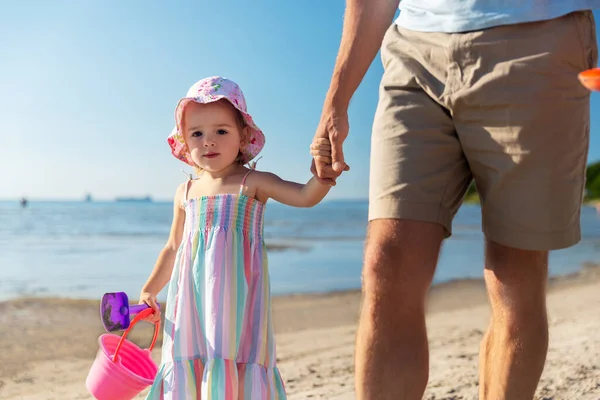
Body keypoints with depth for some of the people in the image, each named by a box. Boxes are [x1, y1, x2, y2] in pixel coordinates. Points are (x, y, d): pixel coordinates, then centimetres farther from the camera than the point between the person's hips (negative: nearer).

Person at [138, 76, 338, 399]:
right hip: (192, 295, 5)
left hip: (236, 294, -4)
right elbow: (174, 247, 21)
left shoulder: (253, 183, -3)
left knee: (235, 359, -5)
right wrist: (149, 290, 20)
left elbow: (306, 196, -17)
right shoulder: (185, 192, 11)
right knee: (189, 364, 8)